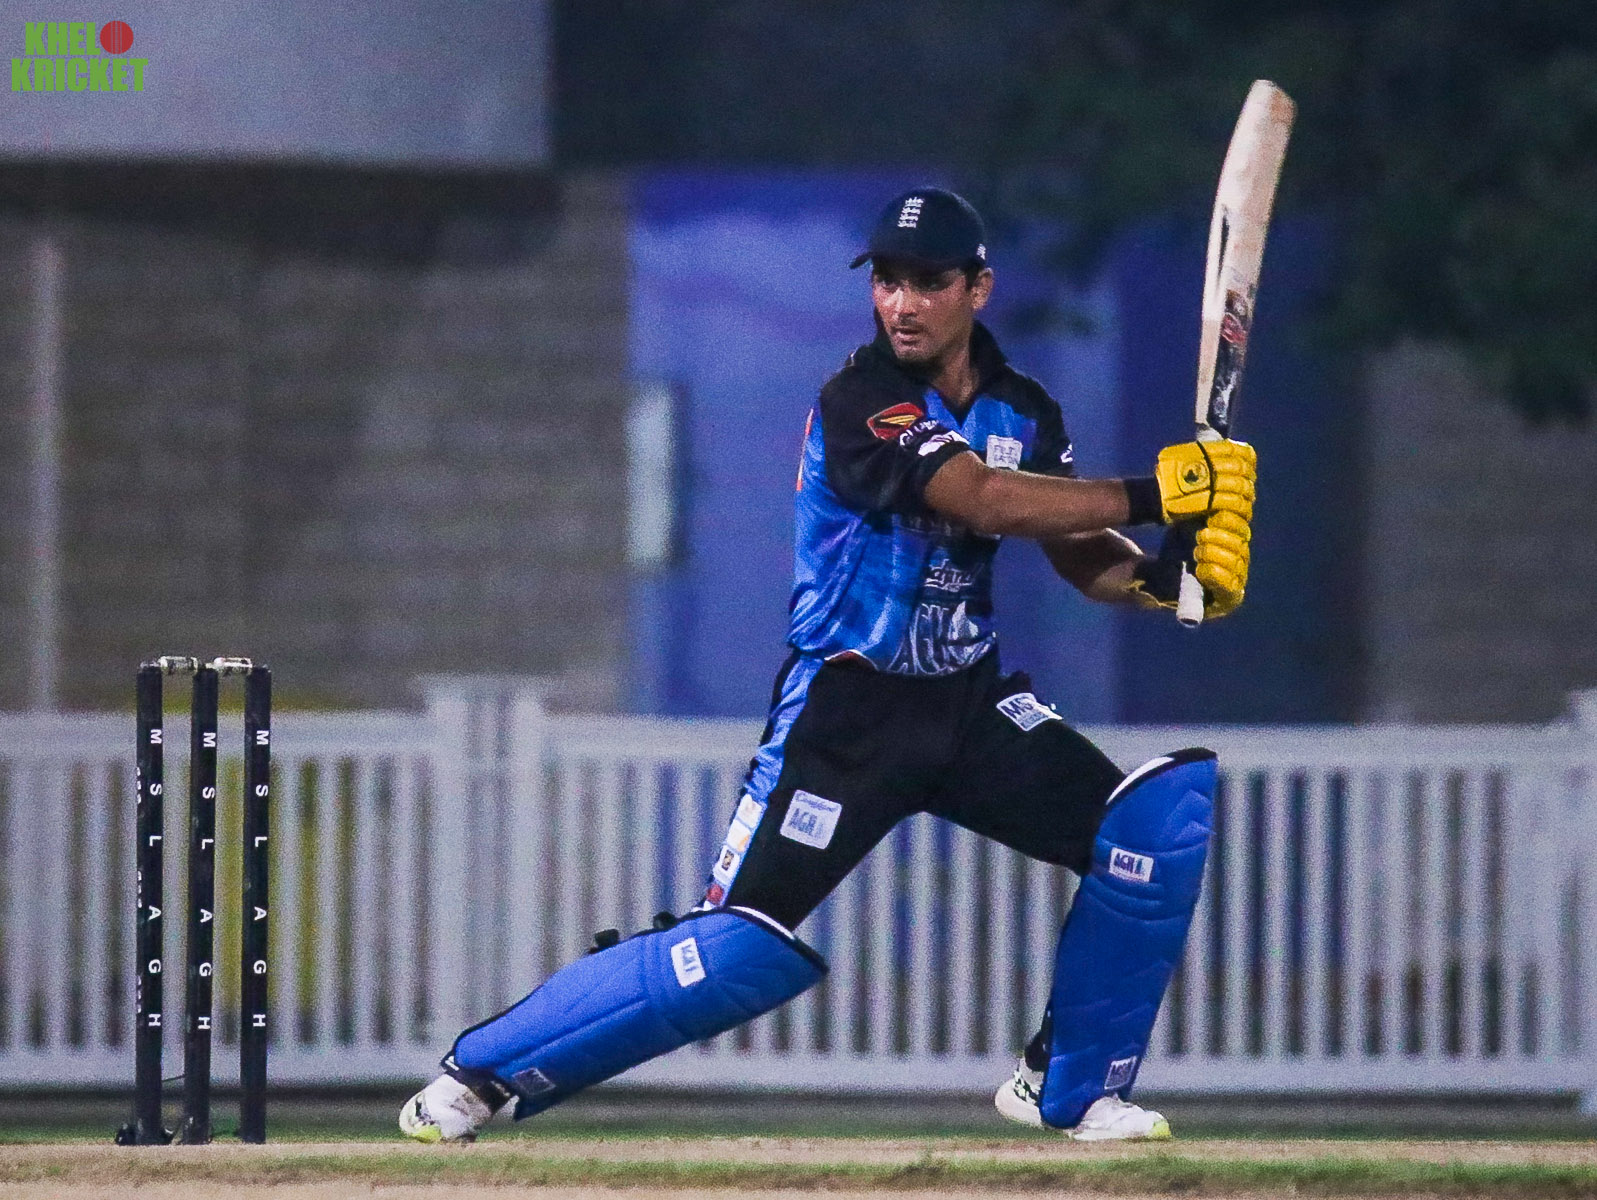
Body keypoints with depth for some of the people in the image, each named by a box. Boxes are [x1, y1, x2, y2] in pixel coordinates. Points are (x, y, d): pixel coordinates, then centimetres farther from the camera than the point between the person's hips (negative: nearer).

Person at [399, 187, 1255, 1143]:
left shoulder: (1022, 411, 8)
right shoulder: (861, 402, -16)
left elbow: (1078, 552, 3)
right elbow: (984, 499, -28)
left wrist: (1161, 574, -19)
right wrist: (1151, 496, -30)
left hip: (972, 702, 7)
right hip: (849, 707, -7)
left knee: (1161, 817, -8)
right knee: (750, 946, -15)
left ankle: (1071, 1086, 8)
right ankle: (484, 1072, -1)